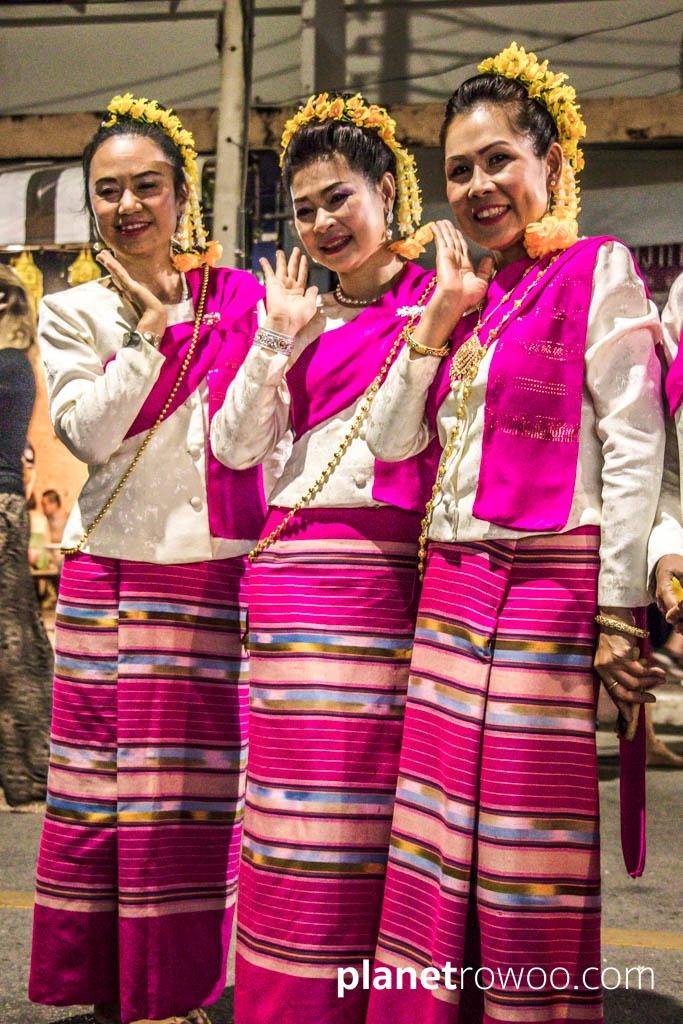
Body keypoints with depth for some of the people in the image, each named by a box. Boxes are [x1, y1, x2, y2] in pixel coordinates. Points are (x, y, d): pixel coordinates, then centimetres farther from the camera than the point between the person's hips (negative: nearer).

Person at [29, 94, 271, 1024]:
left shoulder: (237, 302, 6)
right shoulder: (71, 313, 10)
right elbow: (88, 431, -6)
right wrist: (150, 330, -8)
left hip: (213, 571, -1)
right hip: (107, 574, 1)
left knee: (197, 784, 2)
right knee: (106, 782, 3)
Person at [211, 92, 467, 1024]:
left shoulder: (436, 298, 5)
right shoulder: (300, 311, 18)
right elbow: (234, 443, 9)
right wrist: (278, 338, 1)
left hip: (393, 561, -3)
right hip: (300, 563, 4)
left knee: (373, 793, -3)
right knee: (303, 791, 3)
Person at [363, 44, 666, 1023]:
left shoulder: (597, 271, -2)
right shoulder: (474, 297, 17)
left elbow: (635, 446, -10)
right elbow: (392, 438, 11)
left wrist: (618, 611, -15)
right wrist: (440, 317, 2)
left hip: (550, 581, -7)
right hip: (453, 589, 7)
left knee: (531, 850, -1)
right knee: (440, 840, 9)